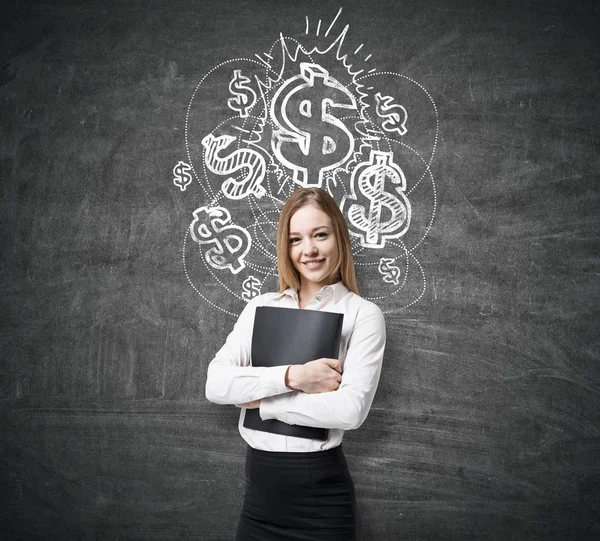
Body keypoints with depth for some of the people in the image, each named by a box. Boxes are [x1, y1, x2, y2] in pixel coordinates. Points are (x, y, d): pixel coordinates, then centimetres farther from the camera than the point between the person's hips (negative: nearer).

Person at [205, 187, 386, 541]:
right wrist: (292, 376, -18)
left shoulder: (363, 314, -7)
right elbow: (216, 384, -6)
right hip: (260, 484, 4)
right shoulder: (261, 307, 6)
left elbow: (351, 410, -18)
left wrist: (261, 399, -11)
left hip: (321, 489, -4)